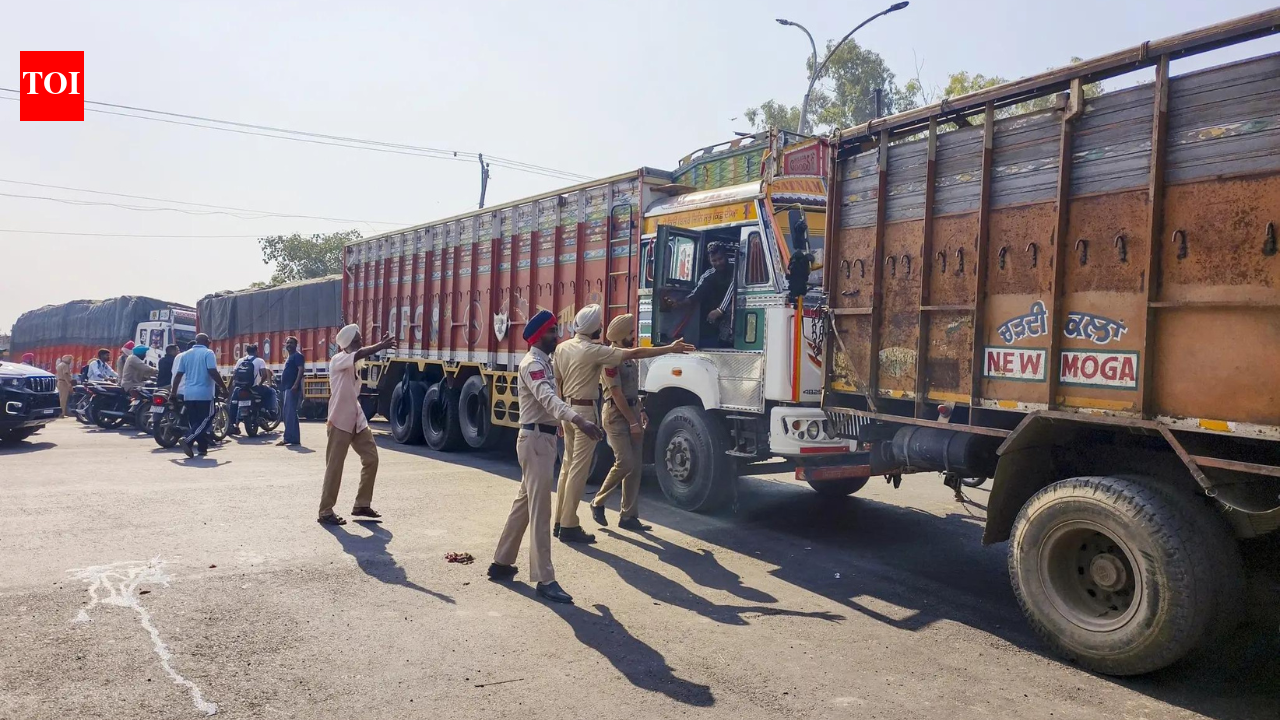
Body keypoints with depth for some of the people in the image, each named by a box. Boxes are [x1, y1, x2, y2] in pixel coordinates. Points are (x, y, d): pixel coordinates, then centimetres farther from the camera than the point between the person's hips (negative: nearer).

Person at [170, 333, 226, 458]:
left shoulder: (186, 354, 11)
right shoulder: (208, 353, -6)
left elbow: (178, 375, 10)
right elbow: (213, 372, -16)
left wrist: (173, 391, 16)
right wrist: (223, 387, -10)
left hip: (188, 394, 6)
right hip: (204, 393, -6)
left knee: (193, 421, 12)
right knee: (205, 420, -3)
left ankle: (202, 448, 13)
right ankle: (187, 440, -22)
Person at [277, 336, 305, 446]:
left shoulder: (297, 356, -7)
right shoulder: (289, 357, 24)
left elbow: (301, 369, -19)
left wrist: (296, 385, -28)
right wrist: (284, 386, 22)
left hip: (292, 388, -11)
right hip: (288, 388, 11)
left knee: (290, 413, -13)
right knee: (288, 414, 11)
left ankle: (289, 438, -15)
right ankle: (293, 438, 13)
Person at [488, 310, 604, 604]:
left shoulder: (544, 362, 16)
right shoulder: (533, 363, -17)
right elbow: (547, 398, -36)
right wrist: (578, 419, -51)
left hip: (544, 438, 10)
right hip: (536, 439, -10)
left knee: (525, 502, 16)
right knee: (539, 510, -9)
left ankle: (501, 562, 26)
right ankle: (545, 579, -8)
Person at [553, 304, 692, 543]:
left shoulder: (562, 348, 6)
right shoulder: (593, 351, -16)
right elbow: (635, 353, -16)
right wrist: (670, 349, -11)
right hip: (584, 411, -8)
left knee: (567, 465, 14)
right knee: (579, 469, -3)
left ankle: (560, 522, 20)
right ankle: (569, 526, 0)